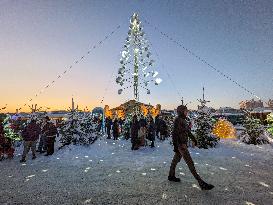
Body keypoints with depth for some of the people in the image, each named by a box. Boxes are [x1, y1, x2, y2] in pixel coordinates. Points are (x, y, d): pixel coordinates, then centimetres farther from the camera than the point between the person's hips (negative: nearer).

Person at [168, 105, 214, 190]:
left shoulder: (183, 120, 11)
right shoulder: (178, 120, -18)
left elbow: (187, 131, 22)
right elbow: (174, 133, -21)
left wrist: (193, 138, 22)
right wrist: (175, 146, -22)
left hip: (183, 143, 10)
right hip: (180, 144, -10)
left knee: (176, 159, 18)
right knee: (190, 163, -5)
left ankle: (171, 176, 33)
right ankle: (201, 183, 3)